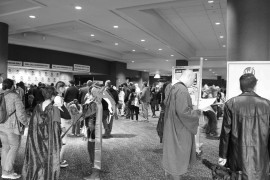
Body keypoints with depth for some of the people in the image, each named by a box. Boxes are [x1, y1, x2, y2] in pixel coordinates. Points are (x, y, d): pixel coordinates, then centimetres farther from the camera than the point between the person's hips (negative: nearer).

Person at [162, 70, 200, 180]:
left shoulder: (174, 87, 4)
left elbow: (166, 102, 14)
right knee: (178, 150, 6)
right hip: (179, 126, -9)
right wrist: (197, 112, -13)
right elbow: (183, 111, -27)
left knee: (172, 148, 22)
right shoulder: (182, 90, -25)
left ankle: (169, 170, 39)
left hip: (172, 124, 9)